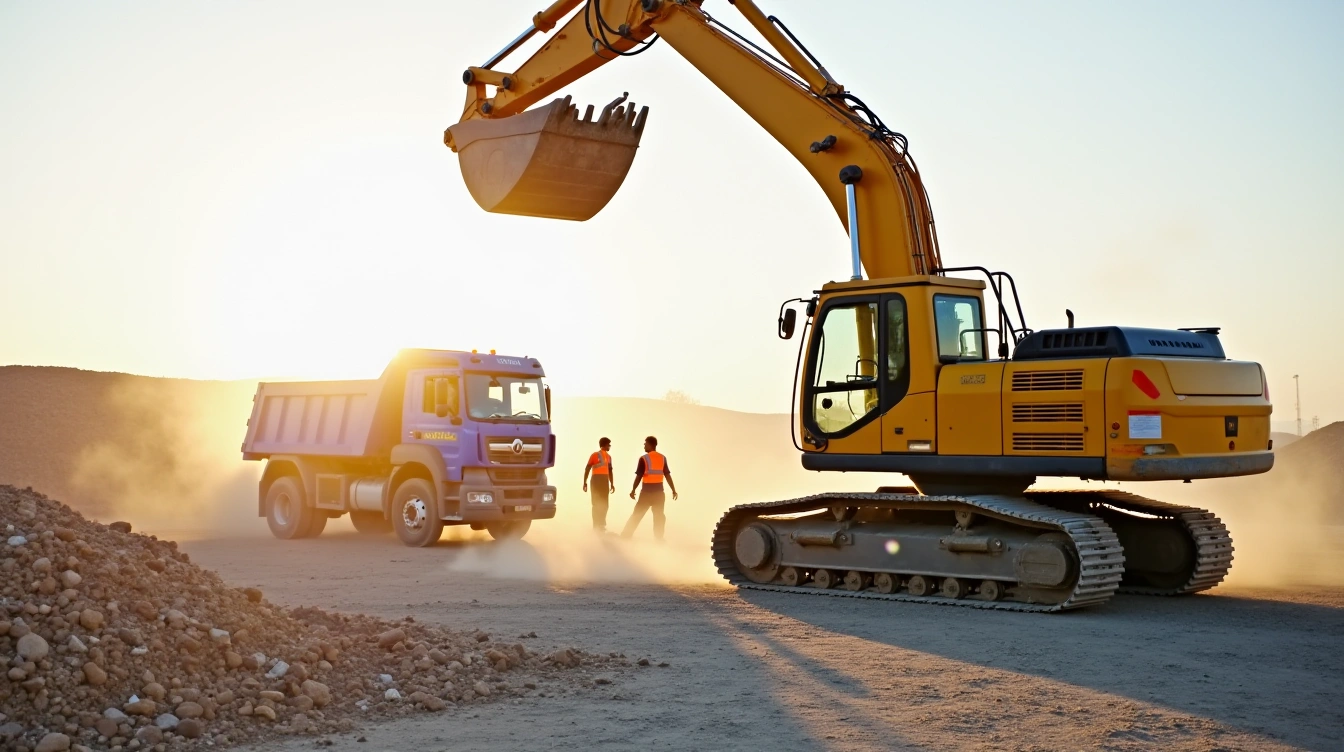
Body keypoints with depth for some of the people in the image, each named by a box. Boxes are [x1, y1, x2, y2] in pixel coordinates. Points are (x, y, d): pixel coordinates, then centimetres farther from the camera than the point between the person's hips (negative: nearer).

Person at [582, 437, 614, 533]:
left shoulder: (608, 457, 10)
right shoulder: (595, 455, 0)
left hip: (605, 481, 4)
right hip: (596, 480, -4)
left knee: (604, 504, 5)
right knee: (596, 503, -3)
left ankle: (602, 525, 9)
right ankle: (596, 525, -3)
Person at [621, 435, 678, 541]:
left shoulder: (644, 459, -10)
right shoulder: (663, 458, 3)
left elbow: (639, 476, -9)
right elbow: (667, 475, 4)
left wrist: (633, 490, 2)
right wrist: (673, 490, 9)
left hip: (647, 491, -3)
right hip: (659, 491, 3)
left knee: (637, 514, 4)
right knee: (659, 515, 10)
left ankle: (626, 535, 6)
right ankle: (659, 538, 6)